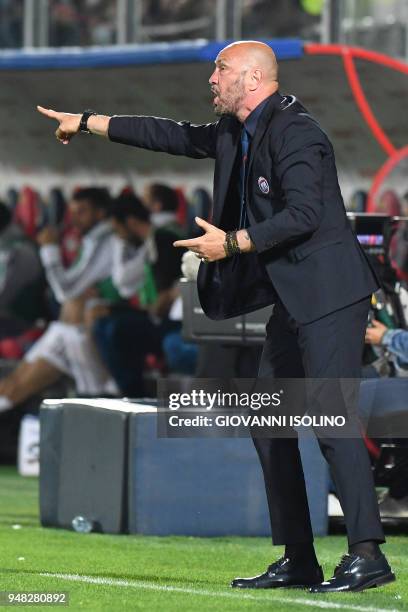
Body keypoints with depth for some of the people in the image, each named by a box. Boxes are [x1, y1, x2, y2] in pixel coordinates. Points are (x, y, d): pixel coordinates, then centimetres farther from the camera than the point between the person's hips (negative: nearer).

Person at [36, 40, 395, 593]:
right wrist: (89, 124, 29)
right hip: (292, 299, 11)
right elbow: (176, 136, 26)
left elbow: (303, 213, -25)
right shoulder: (237, 132, 14)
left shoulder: (295, 132, -16)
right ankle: (298, 561, 13)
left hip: (328, 293, -11)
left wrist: (231, 243, -19)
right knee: (268, 423, 10)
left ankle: (367, 554, -17)